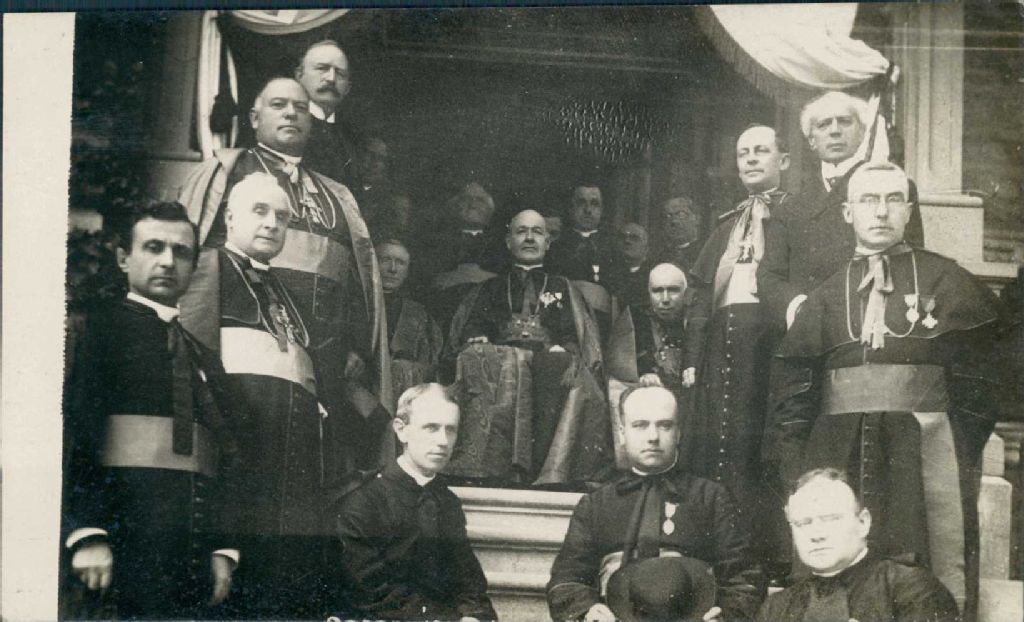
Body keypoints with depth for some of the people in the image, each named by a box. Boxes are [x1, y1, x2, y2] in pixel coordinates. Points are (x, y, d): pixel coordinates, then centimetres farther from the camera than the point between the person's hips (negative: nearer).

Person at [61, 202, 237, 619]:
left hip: (194, 548, 6)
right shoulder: (99, 329, 3)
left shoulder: (205, 359, 21)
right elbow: (74, 435, -7)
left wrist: (222, 549, 9)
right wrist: (87, 533, -17)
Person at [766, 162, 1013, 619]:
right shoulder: (827, 295, 12)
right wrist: (793, 464, 1)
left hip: (925, 447, -2)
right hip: (840, 450, 2)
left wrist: (964, 443, -5)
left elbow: (978, 373, 3)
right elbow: (792, 380, 9)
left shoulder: (946, 281, 7)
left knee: (937, 581, -5)